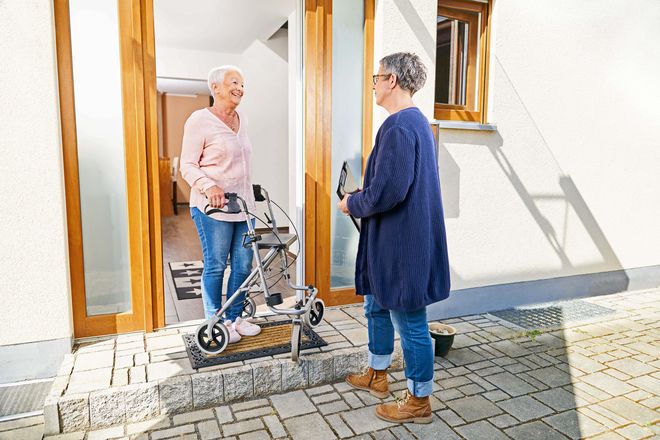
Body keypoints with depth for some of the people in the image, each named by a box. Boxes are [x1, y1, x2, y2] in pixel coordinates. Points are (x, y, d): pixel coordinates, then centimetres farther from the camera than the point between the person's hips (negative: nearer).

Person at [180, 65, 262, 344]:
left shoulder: (242, 119, 14)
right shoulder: (199, 120, -7)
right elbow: (188, 165, -9)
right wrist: (209, 186, -26)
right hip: (212, 207, -7)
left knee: (244, 264, 9)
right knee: (215, 265, 2)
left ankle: (235, 318, 26)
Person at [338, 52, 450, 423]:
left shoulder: (398, 126, -20)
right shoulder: (418, 122, 14)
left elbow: (388, 190, -26)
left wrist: (353, 205, -8)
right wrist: (360, 197, 13)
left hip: (403, 244, -11)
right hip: (396, 241, 11)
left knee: (410, 322, 4)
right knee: (377, 307, 23)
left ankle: (419, 402, 24)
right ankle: (377, 376, 42)